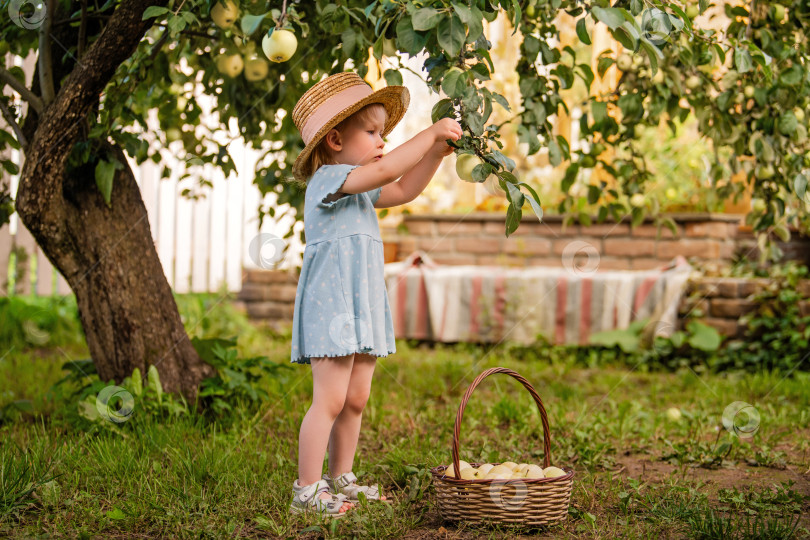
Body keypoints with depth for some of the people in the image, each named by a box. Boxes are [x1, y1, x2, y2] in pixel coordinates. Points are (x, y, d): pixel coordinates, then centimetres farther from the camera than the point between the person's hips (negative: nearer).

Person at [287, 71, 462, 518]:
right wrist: (430, 133, -18)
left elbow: (402, 189, 27)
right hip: (330, 306, -10)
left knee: (356, 400, 12)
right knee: (330, 400, -10)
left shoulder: (358, 190, 20)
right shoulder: (329, 179, -12)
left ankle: (340, 479, 22)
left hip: (362, 309, 10)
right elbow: (385, 171, -26)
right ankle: (306, 490, -4)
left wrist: (438, 150, 15)